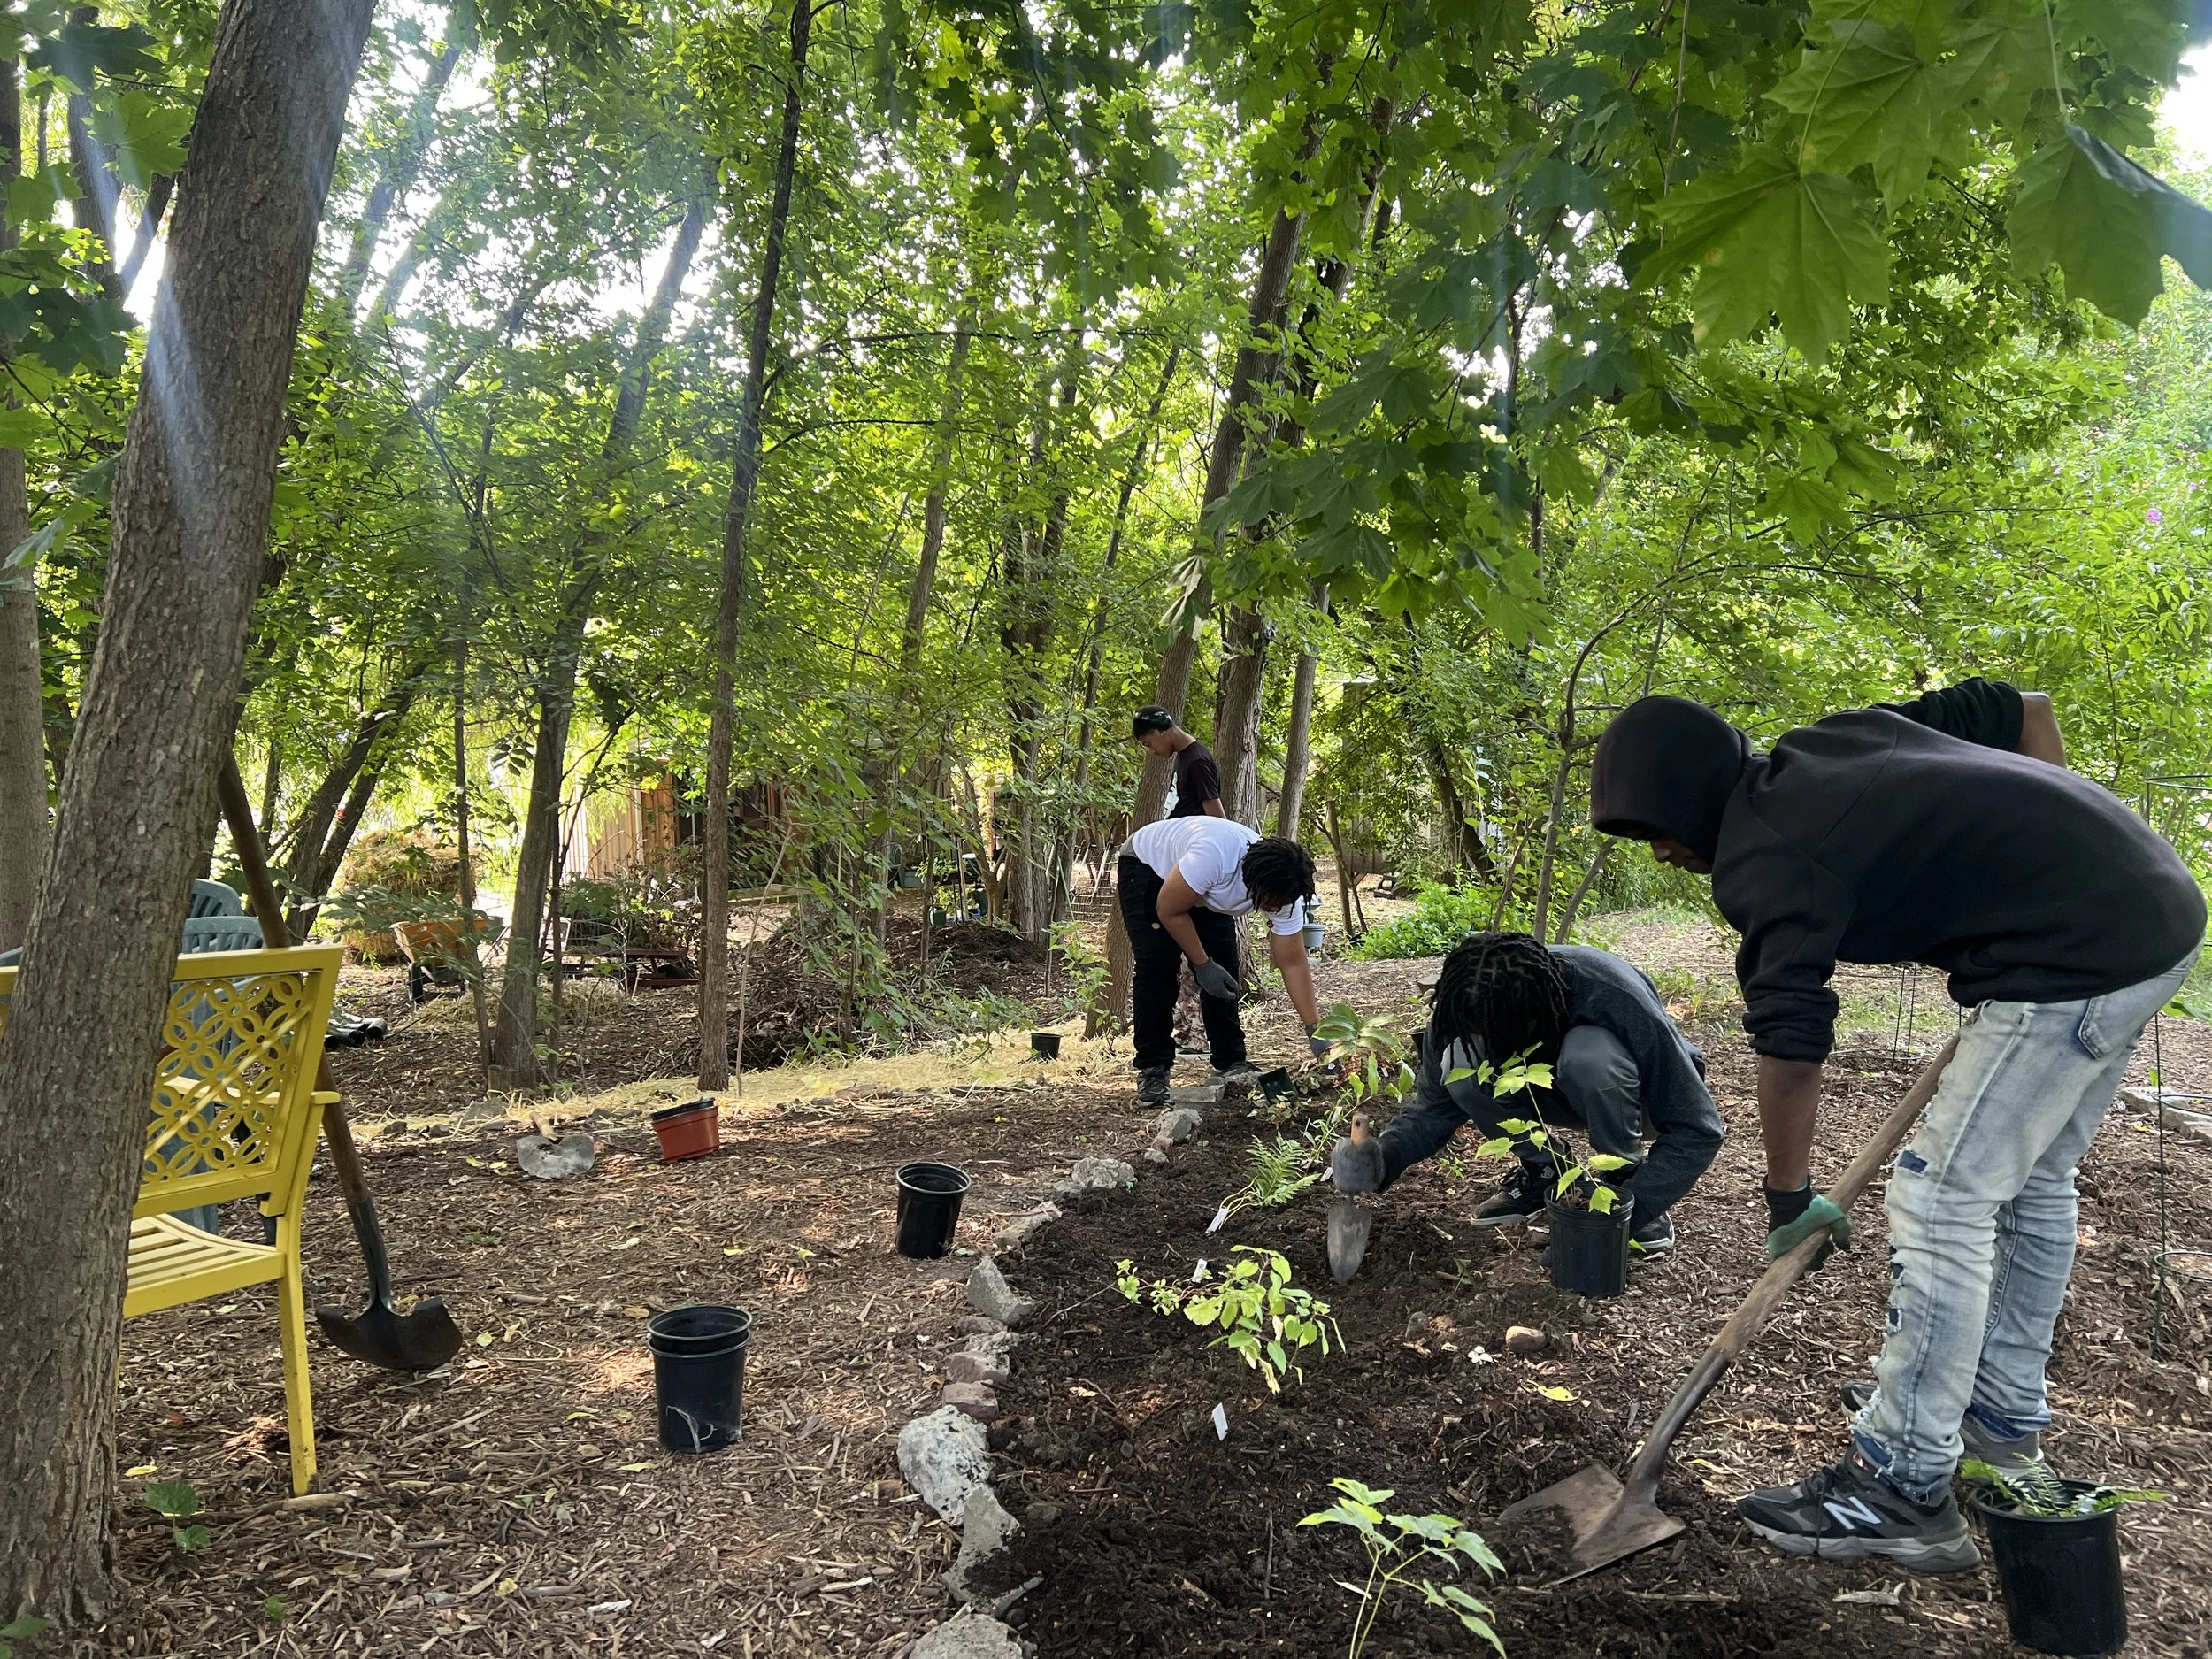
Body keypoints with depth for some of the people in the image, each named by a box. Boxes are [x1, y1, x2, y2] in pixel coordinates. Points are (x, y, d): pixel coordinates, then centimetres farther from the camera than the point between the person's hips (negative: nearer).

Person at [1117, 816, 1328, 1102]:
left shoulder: (1283, 889, -24)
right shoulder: (1213, 857, -44)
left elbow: (1294, 963, -17)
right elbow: (1169, 910, -29)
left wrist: (1315, 1031, -21)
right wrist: (1203, 964, -23)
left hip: (1204, 893, 6)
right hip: (1146, 867, -6)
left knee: (1224, 968, -7)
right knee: (1158, 965, -19)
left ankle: (1230, 1063, 4)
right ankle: (1152, 1070, -11)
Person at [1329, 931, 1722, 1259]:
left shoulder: (1616, 1000, -37)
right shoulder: (1466, 1011, -24)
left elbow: (1697, 1129, -30)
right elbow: (1434, 1107, -12)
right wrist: (1382, 1158, -31)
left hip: (1635, 1098, -4)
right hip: (1556, 1096, 4)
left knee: (1589, 1053, -39)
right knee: (1460, 1066, -27)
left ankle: (1625, 1178, -15)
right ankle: (1541, 1168, -4)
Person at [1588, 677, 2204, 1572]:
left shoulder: (1766, 858, -13)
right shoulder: (1833, 739, 11)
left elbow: (1790, 1044, -10)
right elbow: (2021, 709, 19)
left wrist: (1789, 1197, 2)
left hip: (2082, 953, -10)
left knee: (1941, 1196, -6)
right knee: (2031, 1182, 20)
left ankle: (1903, 1492, 1)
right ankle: (2004, 1417, 35)